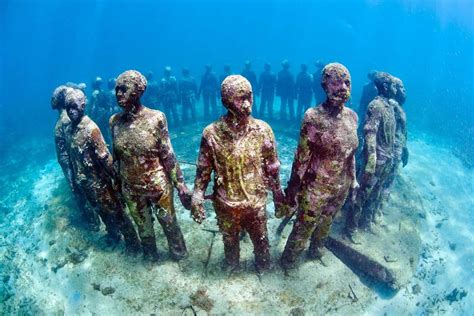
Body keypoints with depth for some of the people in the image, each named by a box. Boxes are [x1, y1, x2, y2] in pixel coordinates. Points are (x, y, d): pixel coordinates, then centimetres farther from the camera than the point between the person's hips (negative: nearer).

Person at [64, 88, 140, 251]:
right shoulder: (69, 129, 1)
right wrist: (75, 179, 17)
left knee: (116, 212, 6)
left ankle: (132, 242, 21)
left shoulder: (90, 128, -22)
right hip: (83, 182, 7)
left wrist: (115, 178, -19)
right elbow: (71, 157, 10)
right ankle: (113, 235, 45)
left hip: (98, 181, -7)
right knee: (102, 211, 24)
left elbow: (104, 156, -21)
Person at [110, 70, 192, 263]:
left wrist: (180, 184, -11)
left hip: (158, 185, -3)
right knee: (143, 226, 23)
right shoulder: (115, 121, -6)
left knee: (169, 223, 17)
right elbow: (116, 156, 5)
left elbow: (168, 156, -13)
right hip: (131, 189, 4)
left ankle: (179, 254, 43)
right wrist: (118, 182, 12)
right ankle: (150, 256, 49)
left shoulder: (155, 118, -18)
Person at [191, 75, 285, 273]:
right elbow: (204, 170, -5)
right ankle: (231, 266, 54)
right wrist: (197, 199, -10)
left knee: (261, 240, 21)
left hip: (255, 202, 0)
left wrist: (278, 197, 3)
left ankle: (263, 267, 51)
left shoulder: (262, 130, -12)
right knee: (229, 241, 24)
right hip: (225, 204, 0)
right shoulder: (212, 133, -14)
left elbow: (272, 168, -2)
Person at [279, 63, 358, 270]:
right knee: (303, 229, 11)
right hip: (316, 188, -5)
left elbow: (351, 153, 9)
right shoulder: (314, 117, -20)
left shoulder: (352, 116, -2)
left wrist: (353, 179, 13)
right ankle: (287, 262, 37)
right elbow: (302, 157, -17)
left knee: (325, 225, 26)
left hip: (341, 188, 6)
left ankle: (315, 251, 54)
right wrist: (293, 190, -14)